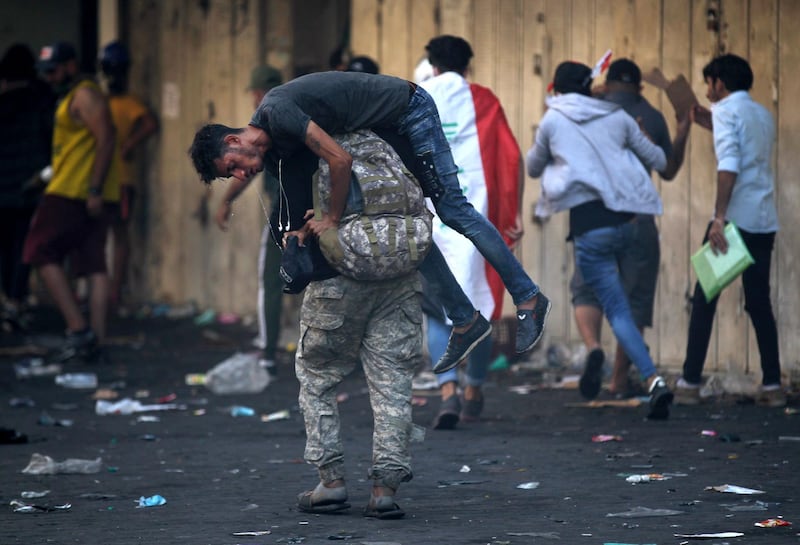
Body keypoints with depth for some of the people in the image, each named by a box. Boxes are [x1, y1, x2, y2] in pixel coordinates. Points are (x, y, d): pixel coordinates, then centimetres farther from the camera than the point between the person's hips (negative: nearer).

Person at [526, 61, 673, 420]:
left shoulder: (553, 121, 6)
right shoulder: (617, 117, 12)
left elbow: (533, 168, 21)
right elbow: (659, 160, 20)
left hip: (588, 223, -4)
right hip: (626, 216, 4)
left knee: (617, 310, -2)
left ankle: (652, 379, -15)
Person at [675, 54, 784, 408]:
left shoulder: (726, 109, -5)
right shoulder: (762, 114, 18)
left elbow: (729, 165, -17)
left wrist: (719, 217, -23)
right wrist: (710, 126, 31)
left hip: (735, 218, -7)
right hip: (764, 222, 7)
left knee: (704, 300, 0)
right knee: (759, 303, 10)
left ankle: (690, 384, -1)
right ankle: (772, 386, 4)